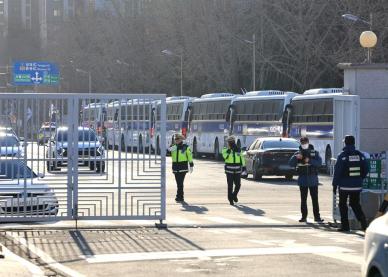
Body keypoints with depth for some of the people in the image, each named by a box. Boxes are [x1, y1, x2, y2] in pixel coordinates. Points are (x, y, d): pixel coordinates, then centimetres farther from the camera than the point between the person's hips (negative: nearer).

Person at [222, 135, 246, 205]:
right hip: (229, 170, -3)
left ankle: (234, 195, 29)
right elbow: (225, 156, -21)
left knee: (238, 185, 3)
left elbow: (242, 158, 15)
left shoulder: (238, 149, 9)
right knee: (230, 186, -2)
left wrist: (243, 166, 12)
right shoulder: (225, 150, -2)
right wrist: (229, 150, -28)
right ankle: (230, 200, 7)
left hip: (237, 170, 3)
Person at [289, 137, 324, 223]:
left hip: (313, 180, -1)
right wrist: (296, 157, -21)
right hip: (303, 180, 1)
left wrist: (309, 161, -22)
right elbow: (291, 164, -3)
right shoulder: (298, 153, 7)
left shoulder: (314, 153, 4)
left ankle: (317, 217, 2)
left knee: (315, 199, -1)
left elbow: (319, 162, -10)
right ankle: (304, 217, 8)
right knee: (303, 199, 4)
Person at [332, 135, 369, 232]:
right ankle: (363, 222, -3)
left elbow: (337, 172, -11)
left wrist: (335, 185, -5)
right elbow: (366, 170, 6)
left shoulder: (342, 156, -10)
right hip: (357, 186, 4)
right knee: (355, 204, 15)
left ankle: (345, 225, 6)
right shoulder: (360, 155, 3)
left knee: (343, 205, 9)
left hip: (345, 185, -4)